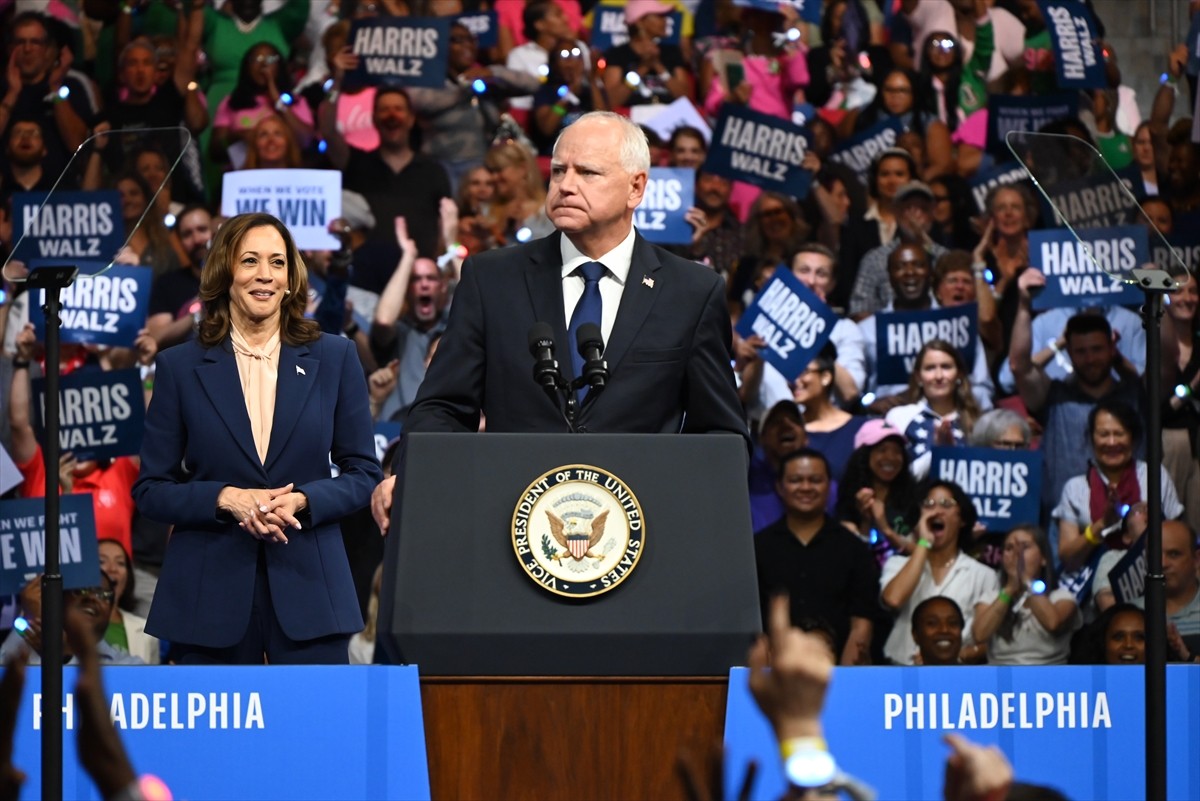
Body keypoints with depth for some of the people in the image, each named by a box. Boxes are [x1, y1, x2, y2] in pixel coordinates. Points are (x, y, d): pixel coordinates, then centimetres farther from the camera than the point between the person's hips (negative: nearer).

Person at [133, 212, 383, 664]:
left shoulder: (334, 359, 8)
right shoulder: (181, 367, 5)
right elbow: (151, 490, 5)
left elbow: (363, 474, 9)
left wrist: (301, 501, -10)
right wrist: (226, 498, -12)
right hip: (209, 592, 0)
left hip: (308, 588, 0)